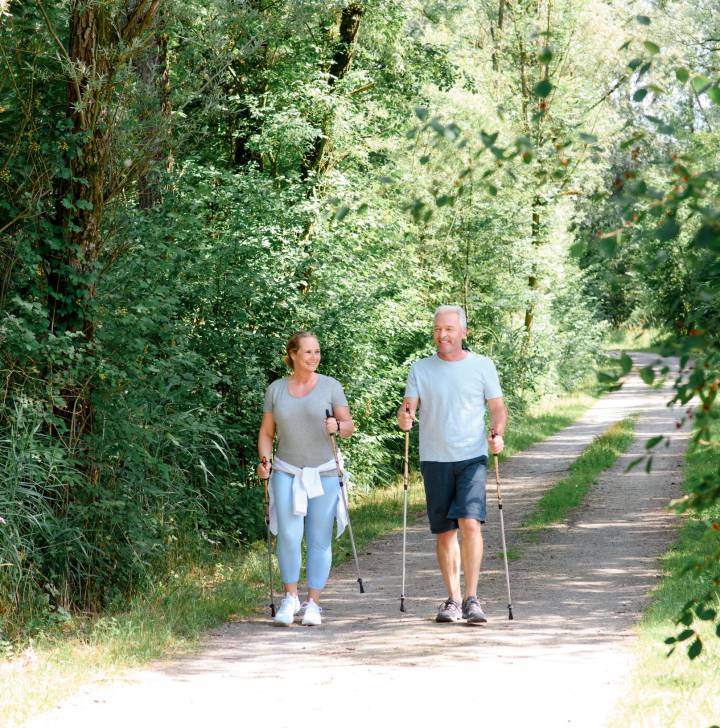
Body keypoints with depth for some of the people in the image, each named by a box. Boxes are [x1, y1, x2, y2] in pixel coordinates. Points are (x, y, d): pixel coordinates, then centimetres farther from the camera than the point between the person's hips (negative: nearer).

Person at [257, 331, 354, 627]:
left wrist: (337, 426, -22)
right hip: (287, 472, 1)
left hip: (324, 473, 0)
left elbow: (349, 426, 0)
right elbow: (266, 431, 12)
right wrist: (265, 460, -4)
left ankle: (313, 603, 8)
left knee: (319, 539, 0)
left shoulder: (330, 386, 1)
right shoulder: (276, 389, 6)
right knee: (289, 534, -14)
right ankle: (290, 597, 1)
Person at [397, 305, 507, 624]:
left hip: (472, 457, -2)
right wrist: (404, 417, -21)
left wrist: (497, 433, -14)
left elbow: (498, 408, 6)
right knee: (444, 532, 5)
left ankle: (471, 599, -13)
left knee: (470, 523, -17)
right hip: (434, 460, 2)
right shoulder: (420, 369, 8)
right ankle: (453, 600, 15)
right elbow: (407, 407, 3)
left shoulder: (482, 366, 5)